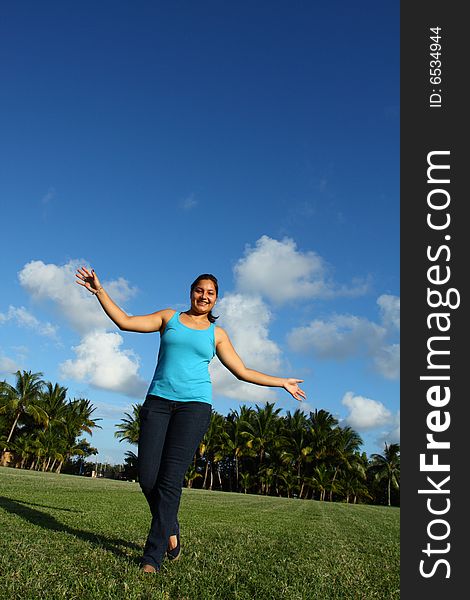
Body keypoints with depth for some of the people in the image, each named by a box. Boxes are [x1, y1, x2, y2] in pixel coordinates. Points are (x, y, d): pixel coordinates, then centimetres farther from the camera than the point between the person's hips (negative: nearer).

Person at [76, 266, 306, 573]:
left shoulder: (216, 334, 14)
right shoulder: (169, 317, 14)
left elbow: (243, 371, 16)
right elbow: (125, 321, 8)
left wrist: (282, 382, 16)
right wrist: (100, 291, 1)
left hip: (194, 404, -1)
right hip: (158, 401, 1)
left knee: (170, 479, -11)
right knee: (147, 477, -5)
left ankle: (152, 556, -1)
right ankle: (171, 529, 23)